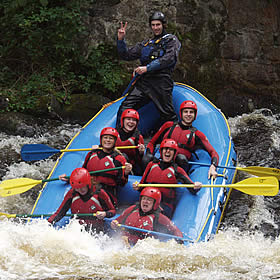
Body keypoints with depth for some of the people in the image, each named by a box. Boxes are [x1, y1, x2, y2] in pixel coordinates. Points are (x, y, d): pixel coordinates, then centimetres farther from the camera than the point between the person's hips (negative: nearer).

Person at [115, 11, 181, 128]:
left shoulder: (171, 39, 10)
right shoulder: (145, 44, 28)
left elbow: (170, 58, -8)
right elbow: (127, 55, 25)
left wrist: (147, 68, -13)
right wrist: (121, 39, 7)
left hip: (161, 82, -5)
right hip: (143, 82, 5)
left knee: (168, 115, -7)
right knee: (125, 108, -9)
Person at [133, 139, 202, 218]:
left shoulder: (177, 170, 10)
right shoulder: (152, 165, 17)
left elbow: (193, 190, 5)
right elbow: (142, 184, 25)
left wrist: (196, 187, -17)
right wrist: (137, 187, 2)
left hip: (166, 205, -2)